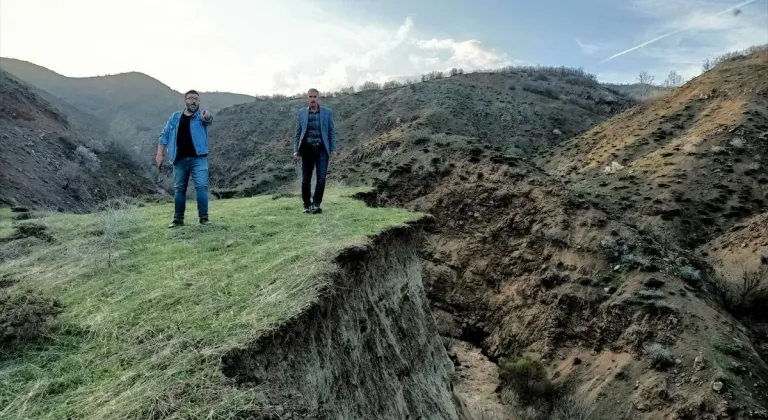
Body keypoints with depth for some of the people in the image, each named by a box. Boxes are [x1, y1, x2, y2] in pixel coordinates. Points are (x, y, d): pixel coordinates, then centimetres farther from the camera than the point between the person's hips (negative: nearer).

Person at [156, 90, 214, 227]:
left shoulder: (201, 116, 2)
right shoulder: (175, 117, 11)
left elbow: (208, 120, -23)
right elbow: (165, 135, 12)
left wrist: (208, 117, -48)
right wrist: (159, 154, 3)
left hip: (198, 158, -3)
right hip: (180, 159, 3)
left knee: (201, 186, -10)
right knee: (179, 189, 7)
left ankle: (204, 217, -4)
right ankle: (178, 219, 15)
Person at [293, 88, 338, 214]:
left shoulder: (327, 112, 5)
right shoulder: (301, 112, 7)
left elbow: (332, 131, 6)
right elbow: (298, 132, 9)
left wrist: (333, 149, -1)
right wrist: (296, 149, 3)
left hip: (322, 148, -1)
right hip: (307, 148, 1)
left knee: (321, 178, -7)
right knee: (306, 179, 3)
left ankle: (316, 204, 1)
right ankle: (307, 205, 16)